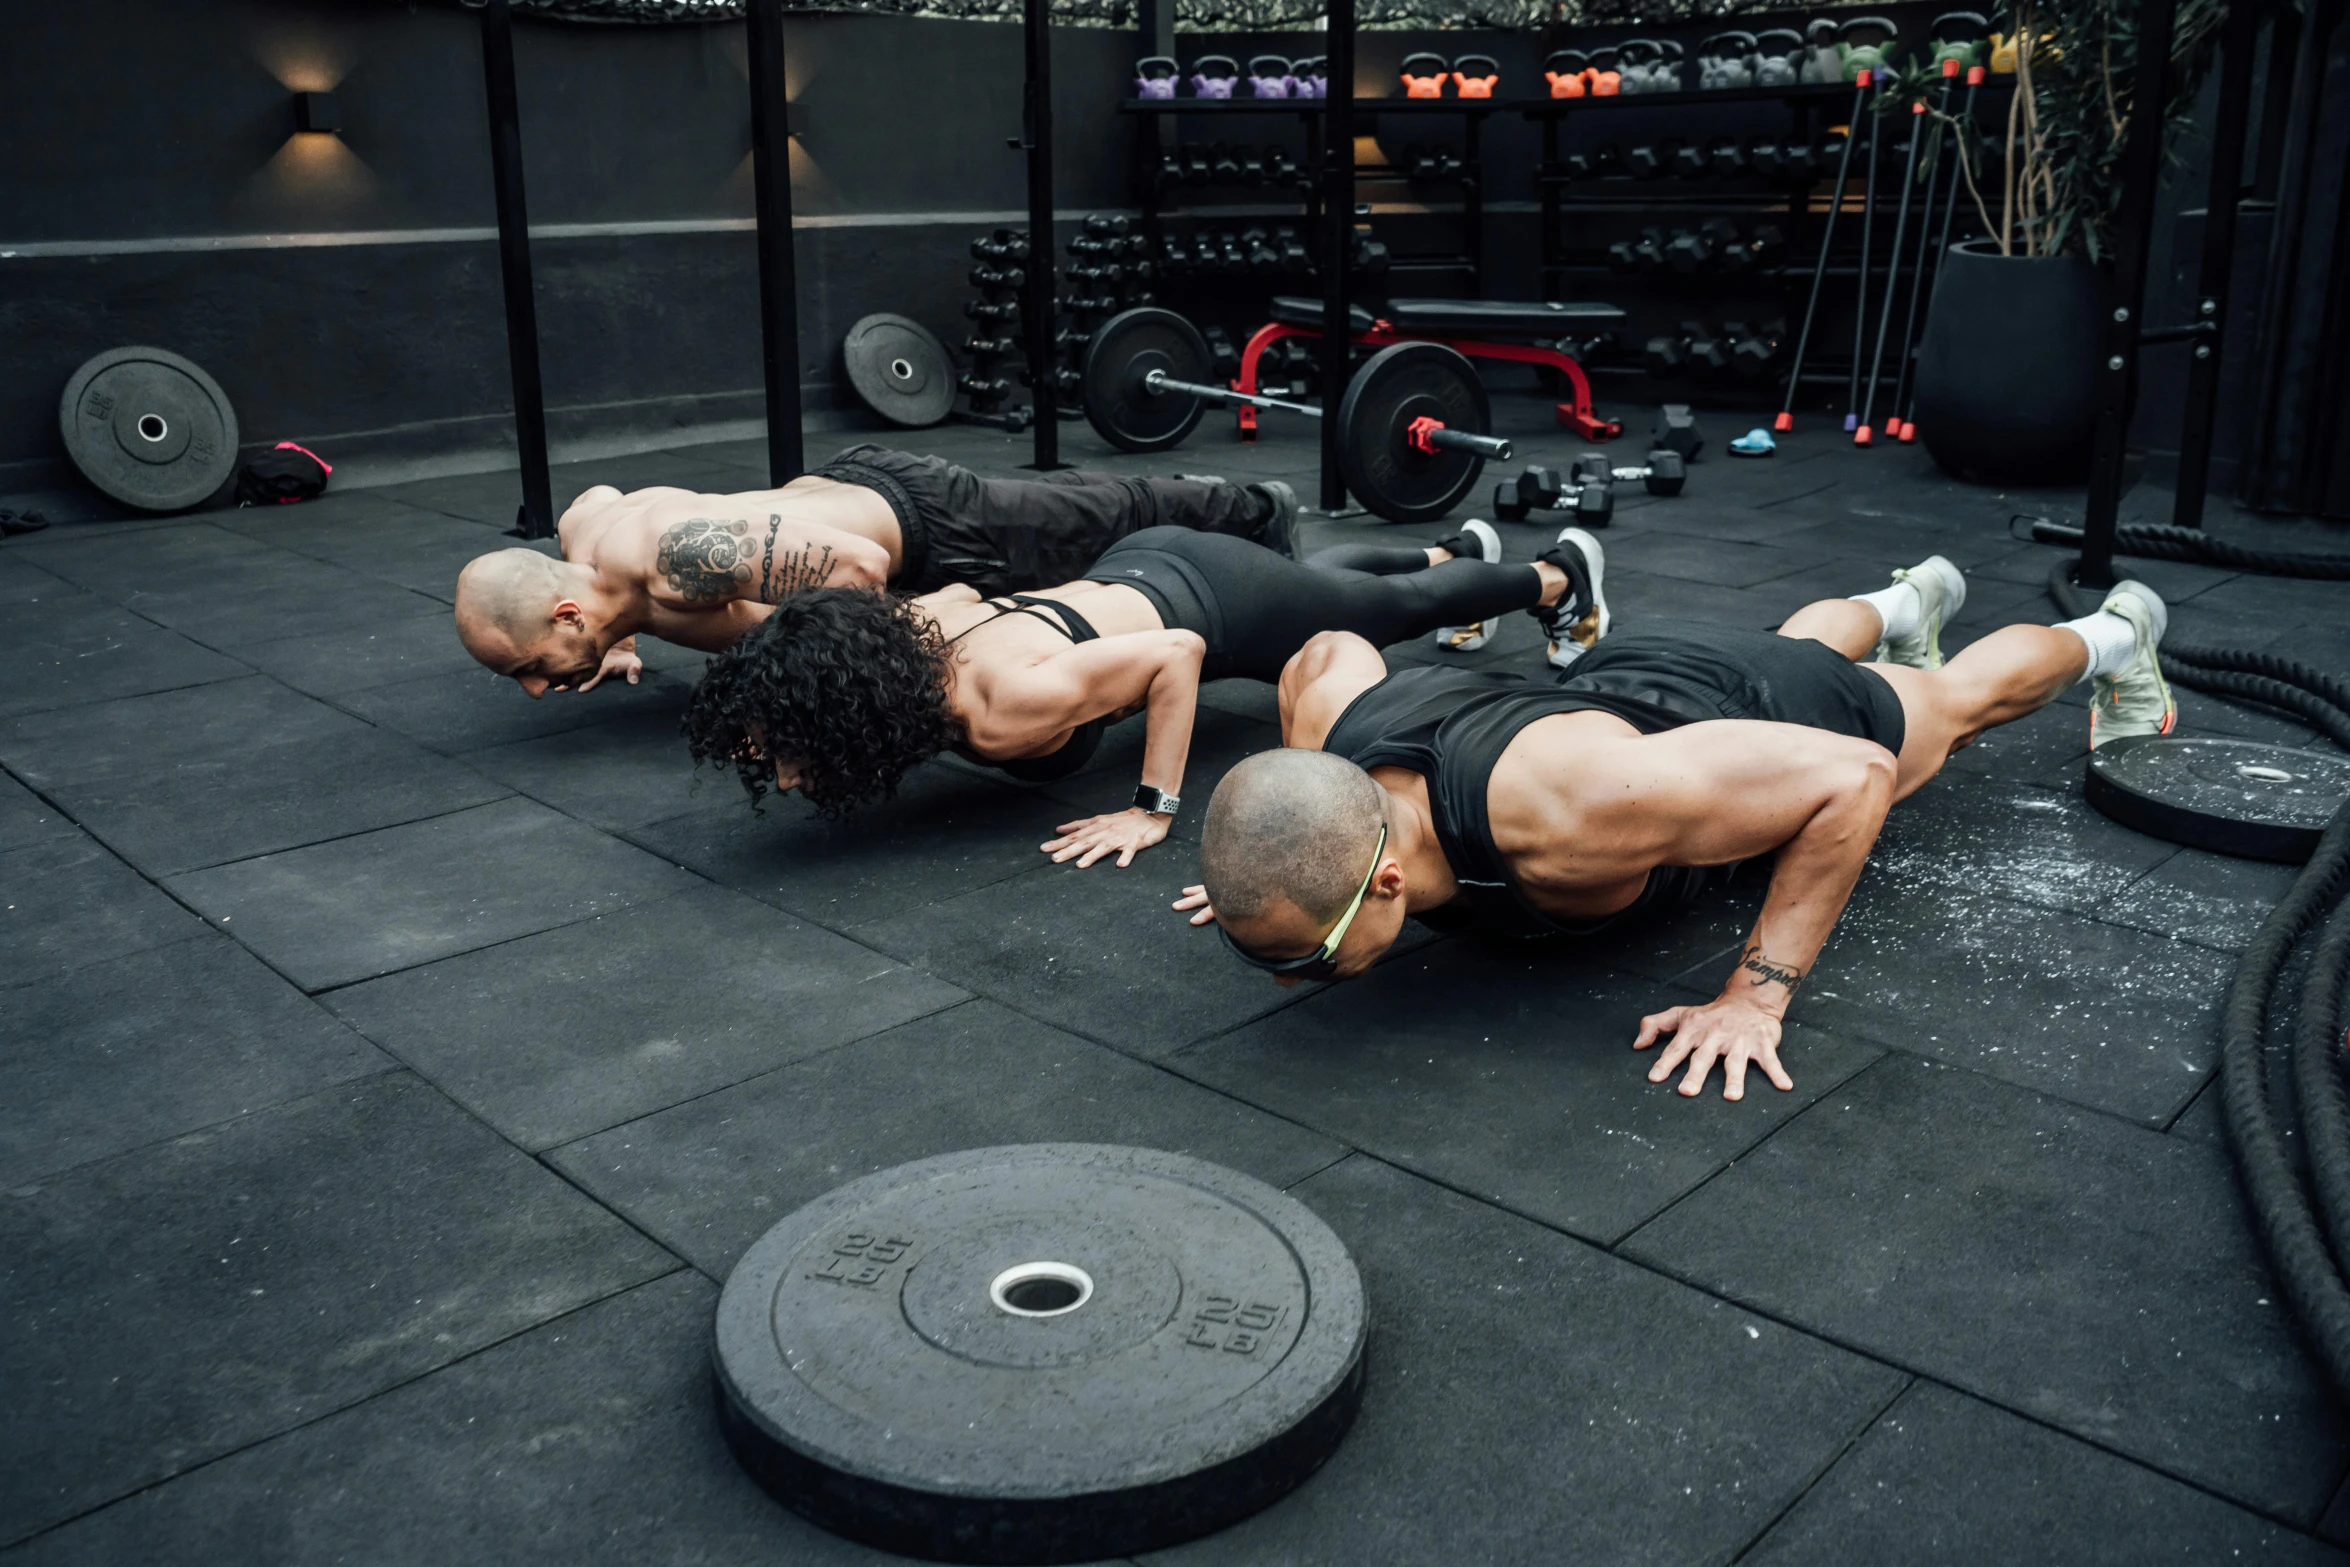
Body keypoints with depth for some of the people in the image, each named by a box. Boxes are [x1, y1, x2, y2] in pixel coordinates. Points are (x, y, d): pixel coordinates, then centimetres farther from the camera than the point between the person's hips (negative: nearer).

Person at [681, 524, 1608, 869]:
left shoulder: (1011, 708, -43)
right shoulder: (900, 626, -23)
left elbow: (1177, 653, -35)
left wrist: (1153, 811, -33)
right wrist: (930, 746, -2)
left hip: (1216, 608, -6)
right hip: (1138, 570, 6)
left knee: (1402, 608, 23)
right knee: (1317, 571, 36)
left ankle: (1552, 577, 53)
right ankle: (1455, 550, 67)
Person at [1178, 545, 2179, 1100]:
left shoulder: (1562, 813, -53)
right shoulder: (1327, 722, -36)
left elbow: (1853, 771, -43)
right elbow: (1333, 646, -9)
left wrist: (1756, 996, -44)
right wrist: (1286, 852, -14)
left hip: (1779, 717, -4)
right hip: (1627, 675, 5)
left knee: (1960, 700, 29)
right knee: (1800, 640, 40)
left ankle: (2113, 631, 61)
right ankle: (1911, 602, 72)